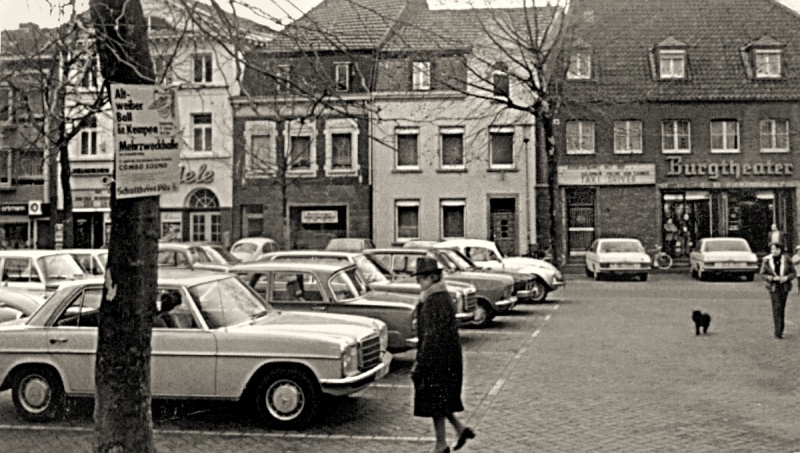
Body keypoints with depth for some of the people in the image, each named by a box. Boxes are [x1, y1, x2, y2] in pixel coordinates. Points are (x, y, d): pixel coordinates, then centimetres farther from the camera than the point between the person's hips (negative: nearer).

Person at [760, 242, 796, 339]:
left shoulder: (786, 260, 0)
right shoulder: (766, 261, -2)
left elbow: (793, 273, 5)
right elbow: (763, 274, -1)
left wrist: (786, 277, -16)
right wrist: (773, 278, -18)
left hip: (784, 287, 2)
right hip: (773, 287, -2)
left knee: (782, 309, 8)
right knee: (777, 307, -14)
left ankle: (779, 331, 20)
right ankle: (778, 332, -16)